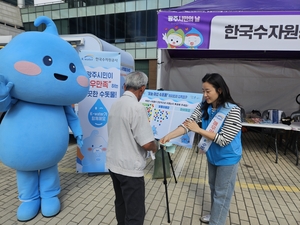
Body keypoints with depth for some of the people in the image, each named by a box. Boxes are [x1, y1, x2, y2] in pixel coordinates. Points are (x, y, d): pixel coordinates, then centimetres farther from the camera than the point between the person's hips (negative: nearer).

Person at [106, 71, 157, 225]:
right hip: (130, 168, -8)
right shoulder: (137, 108, -21)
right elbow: (146, 144, -23)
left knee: (121, 203, 24)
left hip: (113, 164, 9)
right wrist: (155, 147, -1)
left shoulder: (115, 105, 5)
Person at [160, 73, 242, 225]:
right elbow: (188, 123, -17)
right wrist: (168, 136, -30)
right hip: (212, 155, 7)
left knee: (221, 193, 9)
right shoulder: (204, 106, -10)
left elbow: (223, 140, -28)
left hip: (227, 158, -6)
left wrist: (198, 130, -31)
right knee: (213, 188, 25)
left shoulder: (232, 110, -27)